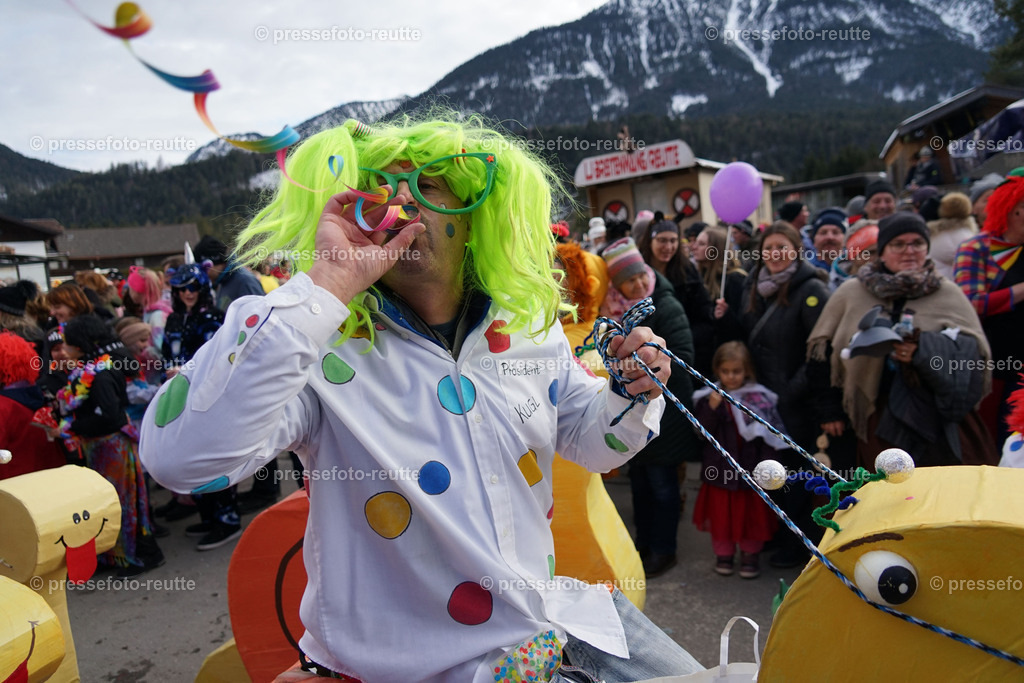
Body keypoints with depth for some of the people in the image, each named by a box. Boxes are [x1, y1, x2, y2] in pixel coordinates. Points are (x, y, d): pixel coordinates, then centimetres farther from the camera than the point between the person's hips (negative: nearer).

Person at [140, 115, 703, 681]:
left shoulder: (529, 324, -1)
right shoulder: (316, 341, -16)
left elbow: (586, 438, 13)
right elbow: (180, 458, -33)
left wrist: (632, 393, -9)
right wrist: (330, 282, -34)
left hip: (556, 612, 5)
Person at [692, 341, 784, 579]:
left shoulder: (760, 398, -4)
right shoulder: (709, 397, -3)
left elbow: (770, 435, -2)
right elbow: (702, 433, -9)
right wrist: (712, 408, -23)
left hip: (751, 467, 0)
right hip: (720, 468, 1)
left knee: (751, 513, 11)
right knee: (721, 514, 11)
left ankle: (750, 555, 30)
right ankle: (724, 553, 30)